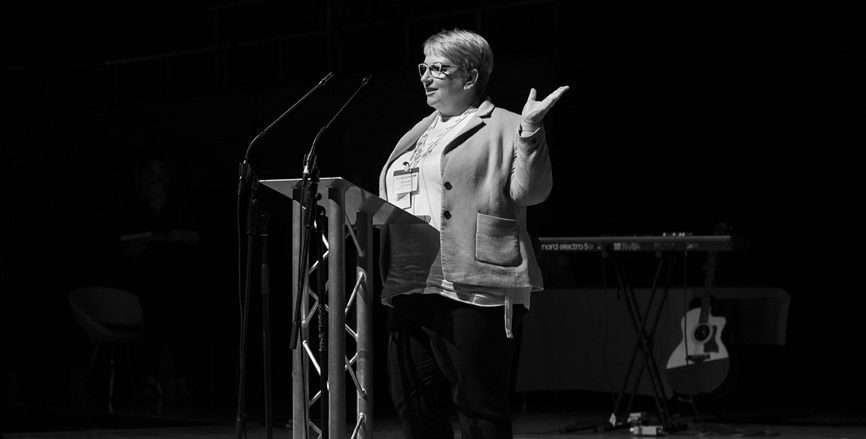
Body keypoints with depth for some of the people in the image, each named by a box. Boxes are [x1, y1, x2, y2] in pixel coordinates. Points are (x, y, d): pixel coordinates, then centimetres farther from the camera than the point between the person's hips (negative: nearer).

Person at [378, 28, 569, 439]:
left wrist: (530, 131, -19)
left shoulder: (504, 129, 2)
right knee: (414, 406, 9)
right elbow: (389, 202, 31)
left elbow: (530, 190, -11)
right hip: (409, 289, 8)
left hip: (472, 292, -7)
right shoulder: (418, 135, 23)